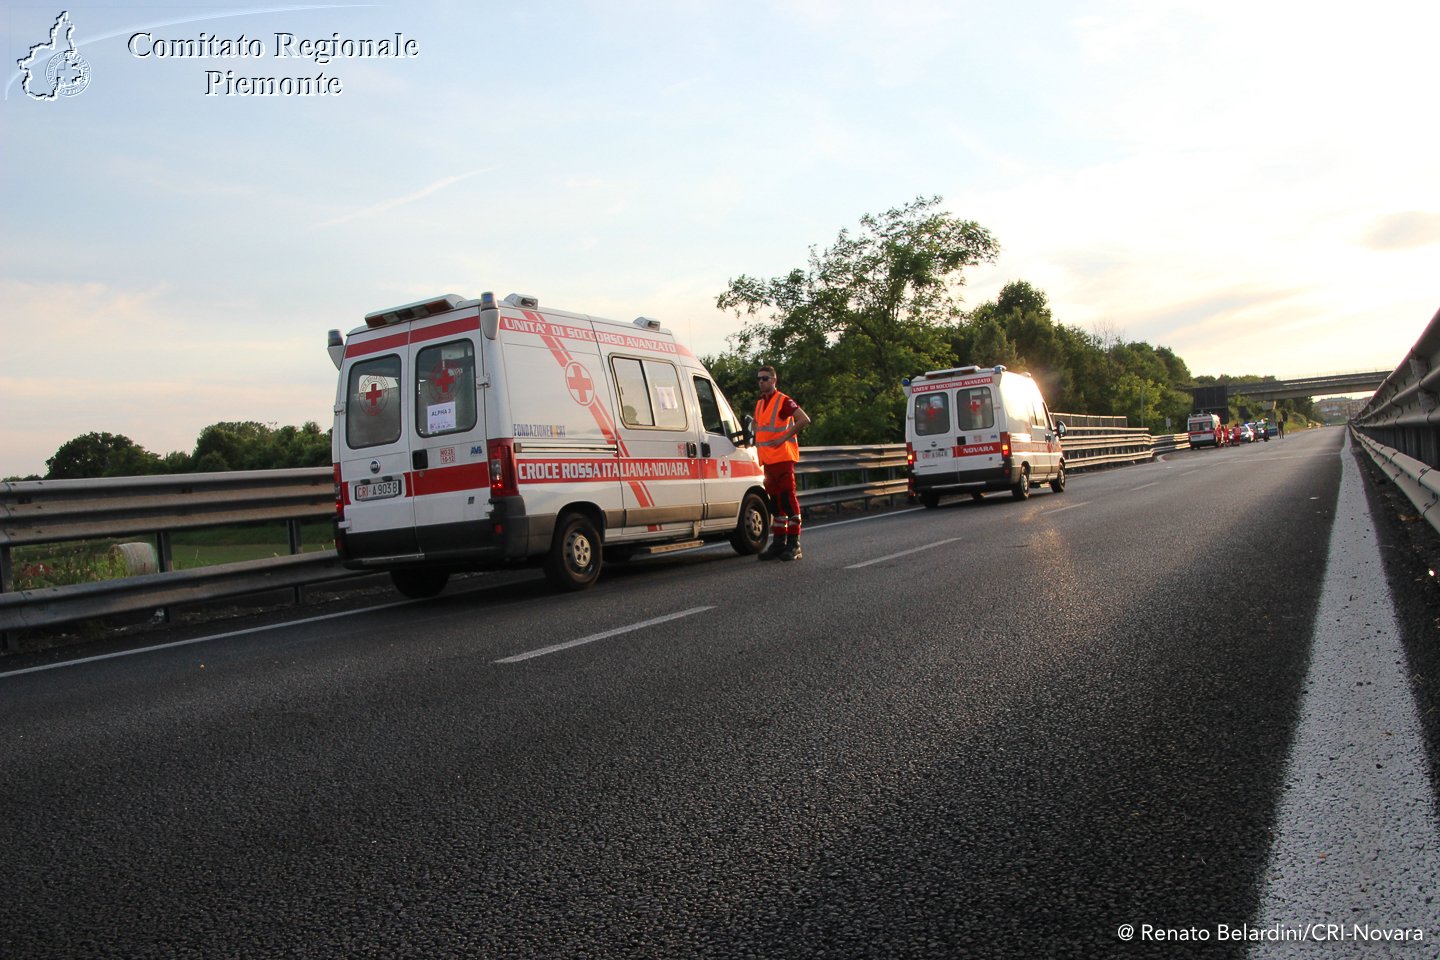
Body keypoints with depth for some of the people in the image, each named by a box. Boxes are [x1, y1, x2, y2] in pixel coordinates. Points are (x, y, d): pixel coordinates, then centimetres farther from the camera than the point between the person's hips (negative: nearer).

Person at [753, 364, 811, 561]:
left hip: (783, 457, -8)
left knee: (788, 499, -9)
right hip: (767, 460, 8)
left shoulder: (783, 401, -6)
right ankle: (778, 542, 16)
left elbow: (804, 420, -17)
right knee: (775, 501, 11)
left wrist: (784, 437, -17)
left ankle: (793, 544, -7)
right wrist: (757, 442, 18)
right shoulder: (759, 404, 18)